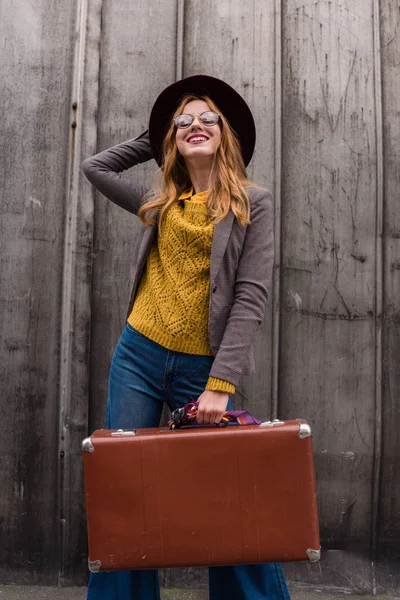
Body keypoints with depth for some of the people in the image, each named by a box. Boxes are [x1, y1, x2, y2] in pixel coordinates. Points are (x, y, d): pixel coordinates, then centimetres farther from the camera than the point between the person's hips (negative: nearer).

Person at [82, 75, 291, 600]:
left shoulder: (253, 204, 0)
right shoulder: (160, 204, 11)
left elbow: (250, 298, -9)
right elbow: (95, 167, 26)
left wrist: (220, 385, -16)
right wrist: (156, 138, 21)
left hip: (204, 368, -3)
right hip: (139, 358, 4)